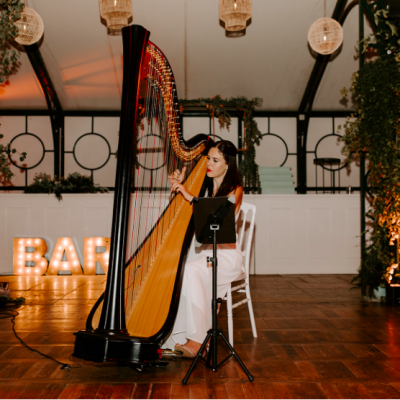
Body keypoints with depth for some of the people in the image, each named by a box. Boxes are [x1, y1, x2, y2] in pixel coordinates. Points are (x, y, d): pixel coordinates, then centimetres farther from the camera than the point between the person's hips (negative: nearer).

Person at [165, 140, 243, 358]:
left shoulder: (235, 190, -3)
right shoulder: (203, 185, 12)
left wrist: (189, 196, -21)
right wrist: (177, 186, 1)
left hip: (225, 254, -5)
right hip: (200, 250, 5)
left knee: (192, 271, -34)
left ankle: (196, 339, -27)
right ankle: (172, 339, -20)